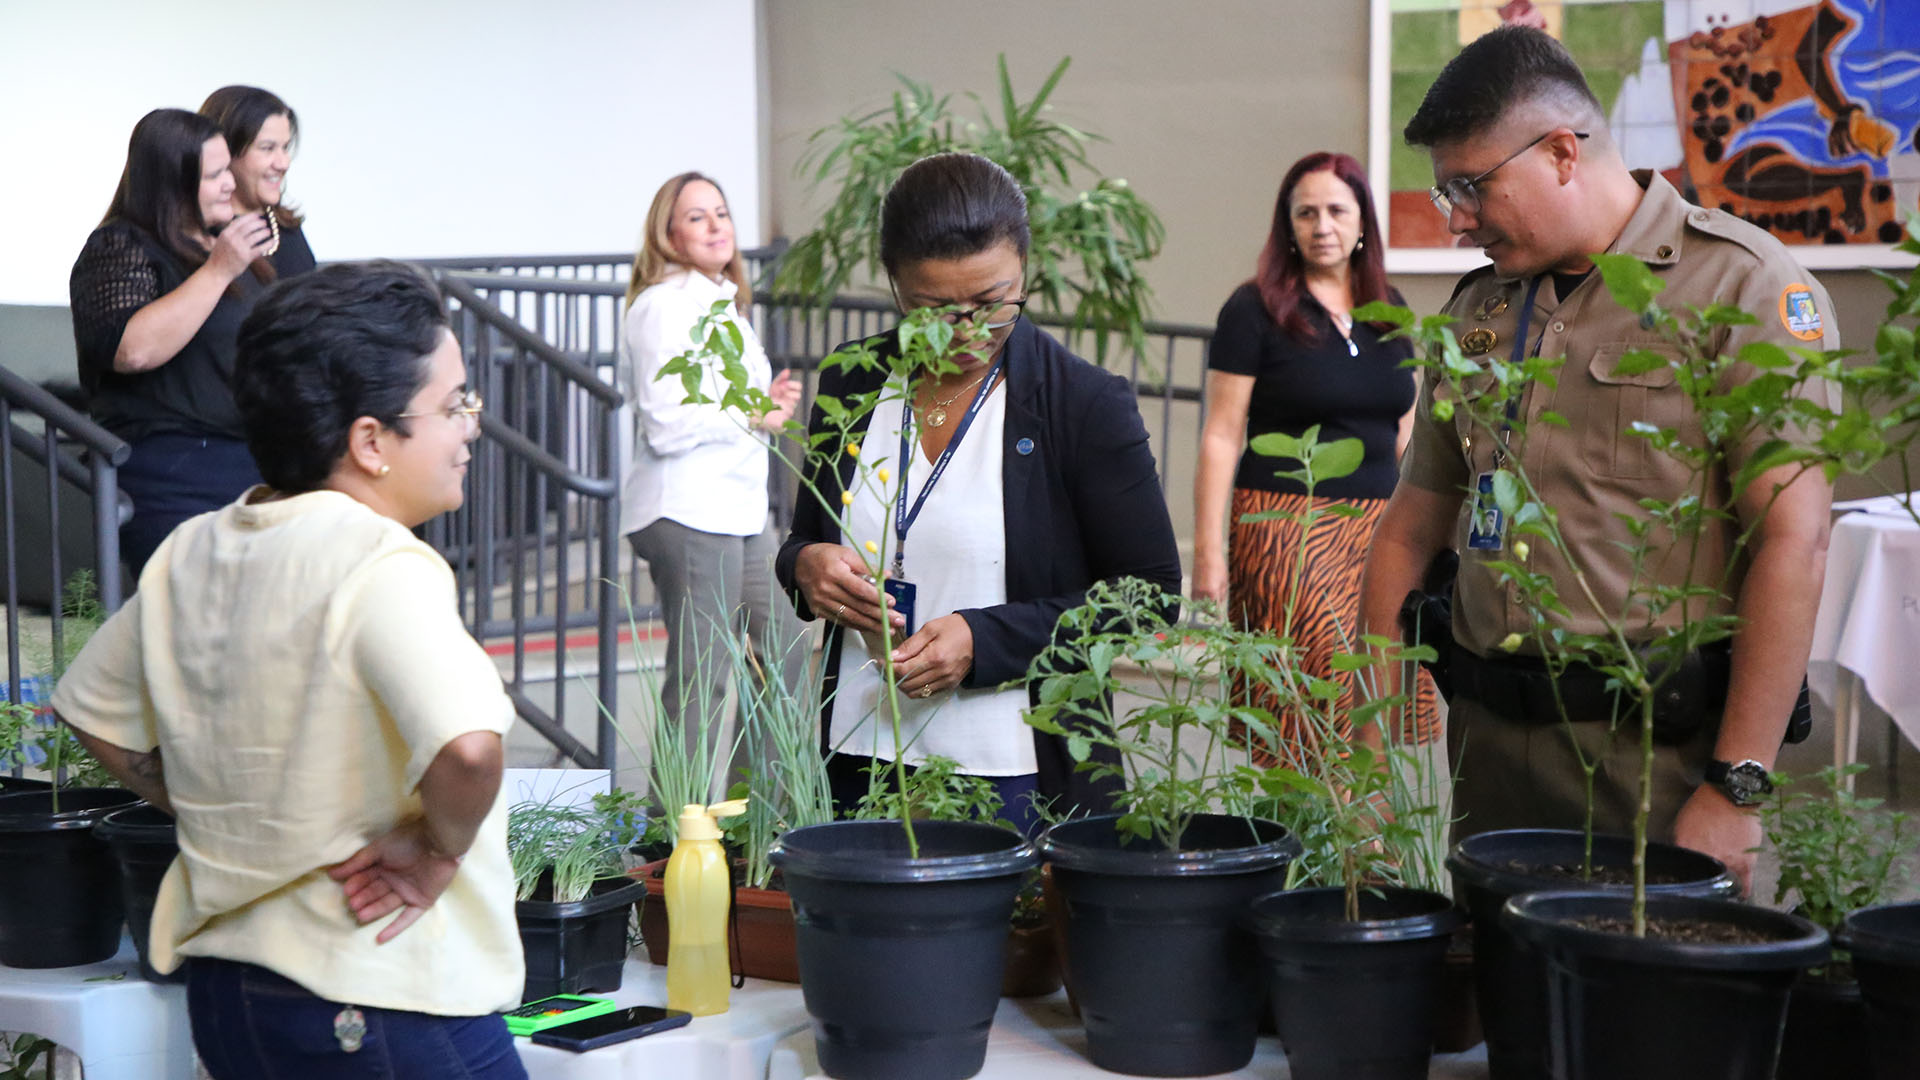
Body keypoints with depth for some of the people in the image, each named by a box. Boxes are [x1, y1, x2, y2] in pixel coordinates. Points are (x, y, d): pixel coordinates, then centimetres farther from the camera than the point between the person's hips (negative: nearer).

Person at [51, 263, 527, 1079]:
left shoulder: (190, 556, 5)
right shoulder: (379, 564, -21)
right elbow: (467, 749, -37)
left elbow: (93, 714, 18)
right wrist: (437, 850, -18)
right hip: (394, 1010, -8)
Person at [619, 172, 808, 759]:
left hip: (737, 504, 11)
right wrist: (755, 416, -11)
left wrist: (769, 399, 10)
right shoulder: (663, 304, -13)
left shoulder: (723, 302, 18)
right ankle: (677, 804, -1)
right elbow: (667, 423, -21)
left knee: (784, 648, 16)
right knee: (699, 678, -8)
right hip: (687, 512, -11)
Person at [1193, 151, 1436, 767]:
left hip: (1377, 530, 5)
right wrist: (1208, 552, -9)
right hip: (1287, 526, -5)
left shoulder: (1388, 309, 14)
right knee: (1306, 710, -10)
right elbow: (1221, 438, -4)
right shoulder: (1255, 310, -1)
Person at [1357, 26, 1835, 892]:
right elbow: (1412, 528, 17)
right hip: (1487, 739, 6)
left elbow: (1792, 543, -14)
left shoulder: (1743, 285, -7)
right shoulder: (1478, 308, 14)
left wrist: (1734, 788, -18)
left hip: (1654, 753, -6)